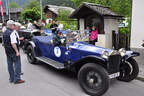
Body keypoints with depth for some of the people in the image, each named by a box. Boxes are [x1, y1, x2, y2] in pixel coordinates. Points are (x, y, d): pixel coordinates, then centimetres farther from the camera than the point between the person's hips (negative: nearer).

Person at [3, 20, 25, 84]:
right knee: (17, 64, -1)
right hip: (13, 51, -9)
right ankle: (17, 79, 1)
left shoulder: (5, 33, 12)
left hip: (7, 51, 9)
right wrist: (17, 51, -23)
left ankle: (11, 79, 22)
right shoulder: (12, 32, -17)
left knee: (10, 65, 13)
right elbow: (13, 43, -24)